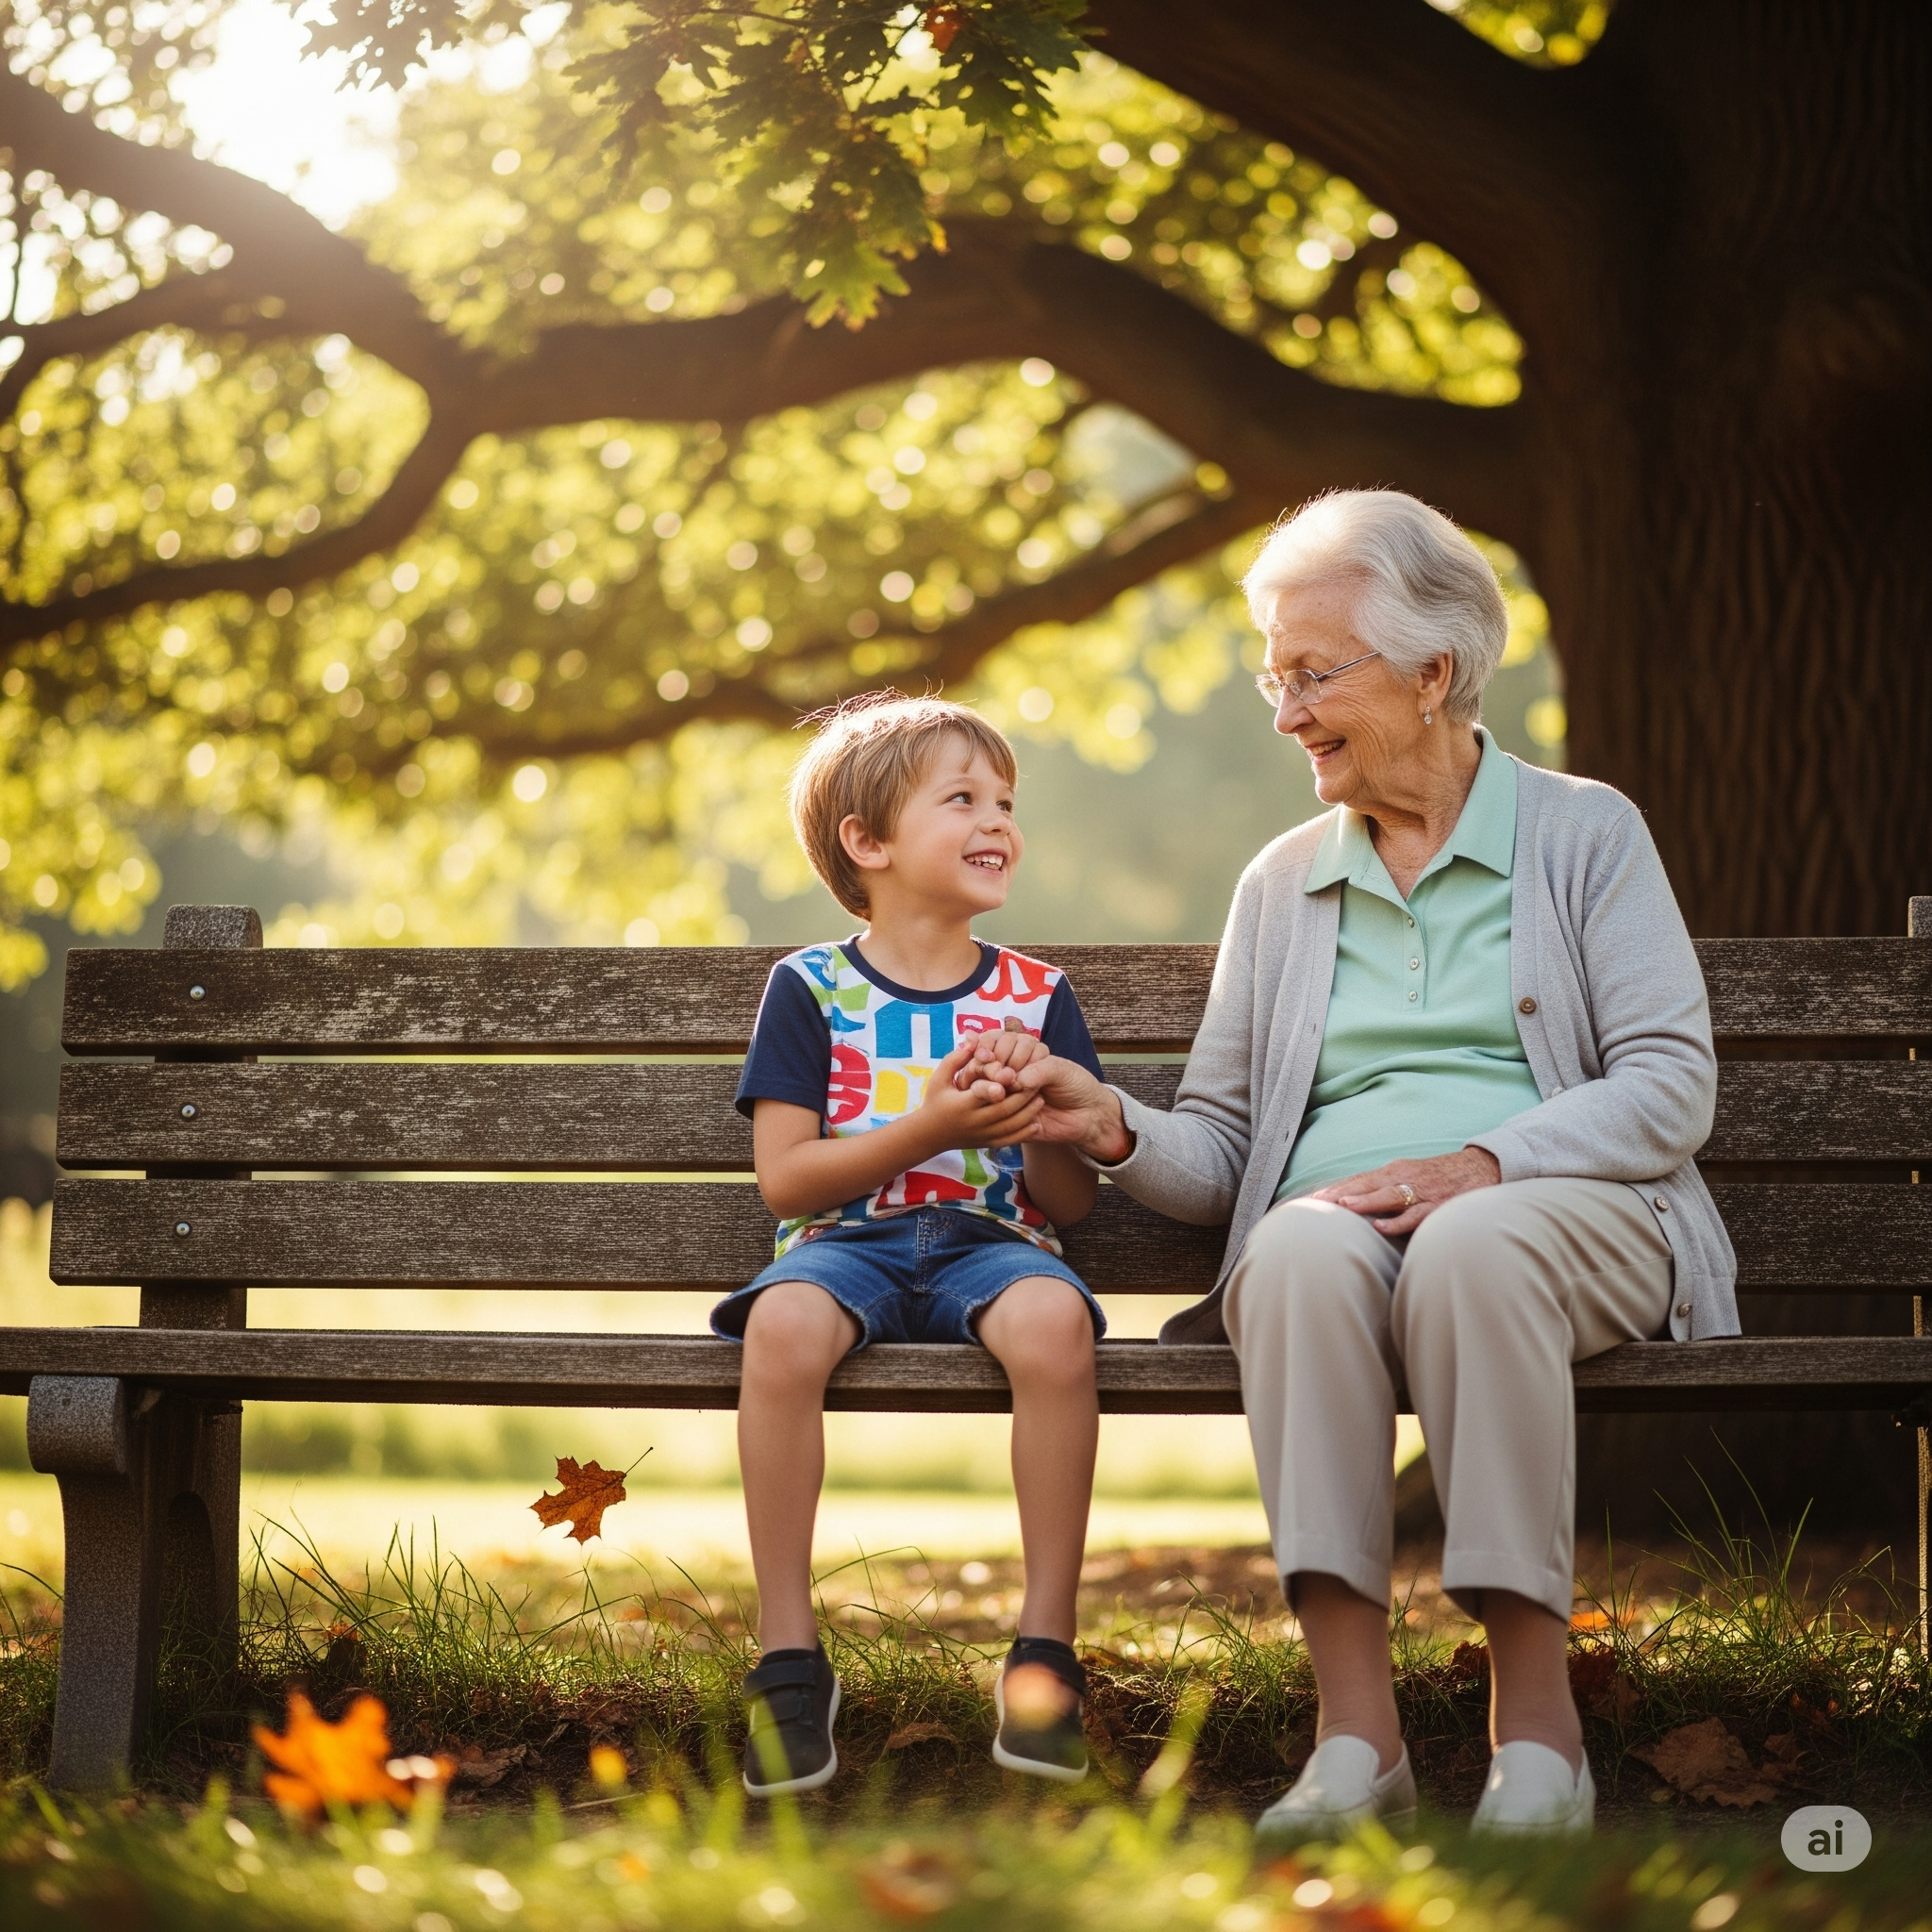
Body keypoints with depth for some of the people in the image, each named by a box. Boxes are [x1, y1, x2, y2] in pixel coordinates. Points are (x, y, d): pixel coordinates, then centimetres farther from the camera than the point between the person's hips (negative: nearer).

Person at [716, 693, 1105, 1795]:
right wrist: (929, 1130, -13)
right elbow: (785, 1178, -2)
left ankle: (1047, 1651, -25)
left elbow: (1074, 1202, 11)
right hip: (850, 1241, -1)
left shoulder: (1036, 996, 14)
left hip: (993, 1239, 1)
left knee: (1053, 1318, -35)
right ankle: (791, 1655, -25)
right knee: (784, 1324, -36)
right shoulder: (813, 989, 7)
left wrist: (1030, 1113, -10)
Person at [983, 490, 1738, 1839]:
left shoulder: (1584, 833, 11)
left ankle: (1538, 1726, -34)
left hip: (1577, 1218, -2)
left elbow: (1670, 1085, 0)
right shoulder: (1281, 883, 21)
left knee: (1470, 1248, -39)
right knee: (1302, 1246, -35)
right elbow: (1221, 1147, 17)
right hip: (1338, 1217, 2)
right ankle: (1357, 1732, -38)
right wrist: (1118, 1129, -6)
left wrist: (1486, 1162, -15)